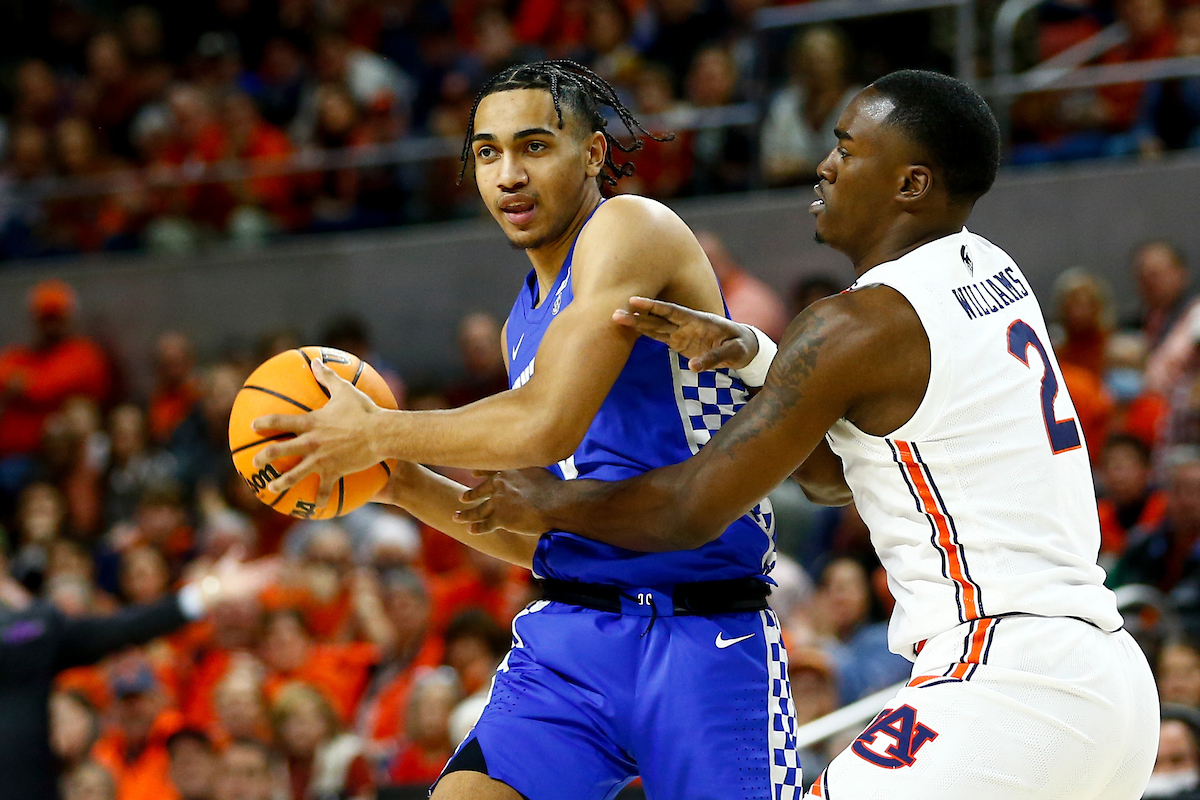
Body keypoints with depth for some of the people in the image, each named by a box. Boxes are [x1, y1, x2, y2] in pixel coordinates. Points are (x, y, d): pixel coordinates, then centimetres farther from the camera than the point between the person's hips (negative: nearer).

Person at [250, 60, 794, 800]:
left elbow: (545, 427, -20)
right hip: (568, 635, 7)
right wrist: (402, 483, 10)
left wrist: (375, 434, -7)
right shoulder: (525, 323, 17)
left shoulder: (630, 228, -8)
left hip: (706, 641, -7)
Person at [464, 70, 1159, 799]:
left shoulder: (860, 325, -11)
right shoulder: (992, 275, 15)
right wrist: (749, 354, 8)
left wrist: (548, 504, 11)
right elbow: (836, 474, 23)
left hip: (1002, 679, -10)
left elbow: (693, 512, -6)